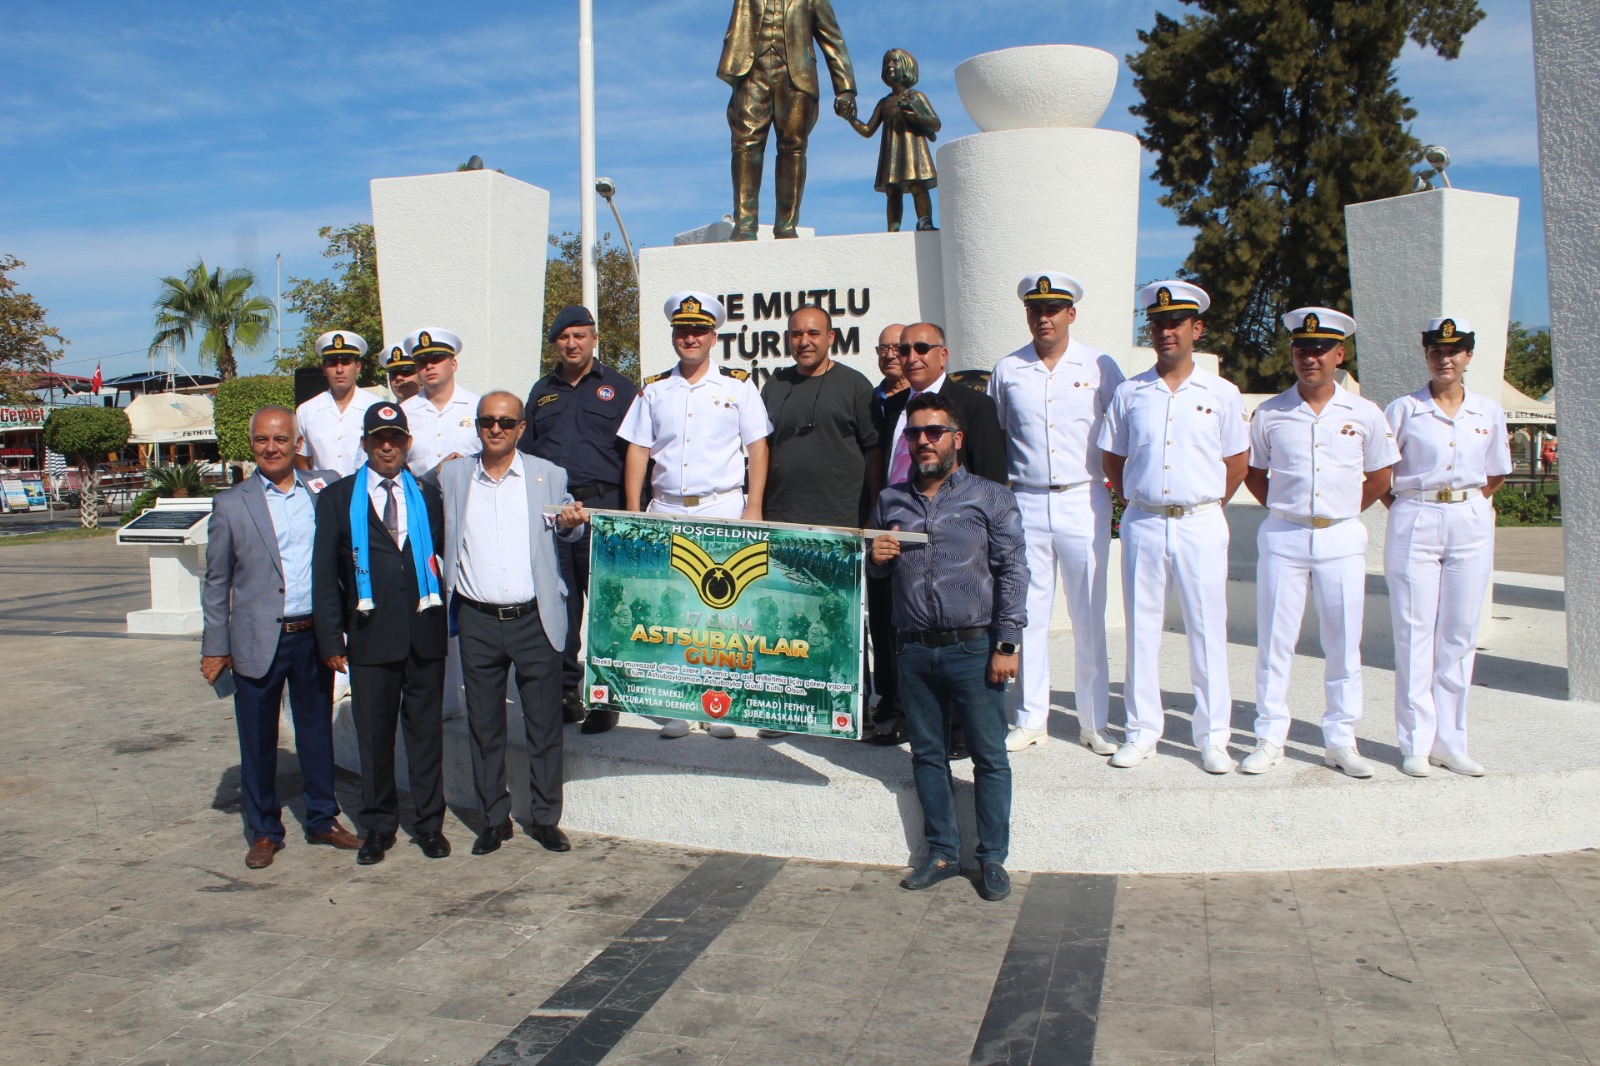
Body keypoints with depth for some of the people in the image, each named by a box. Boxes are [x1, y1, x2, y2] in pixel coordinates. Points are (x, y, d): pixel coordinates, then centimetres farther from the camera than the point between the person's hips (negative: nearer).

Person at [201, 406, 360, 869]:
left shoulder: (326, 487, 3)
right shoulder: (231, 505, -1)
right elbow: (216, 583, 3)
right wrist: (215, 648, 2)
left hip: (314, 636, 2)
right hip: (258, 642, -1)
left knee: (317, 730, 13)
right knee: (258, 740, 8)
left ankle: (322, 820, 27)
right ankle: (264, 831, 23)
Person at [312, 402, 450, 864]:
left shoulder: (426, 495, 10)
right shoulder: (337, 498, 5)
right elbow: (324, 573, 3)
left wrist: (449, 618, 0)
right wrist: (331, 637, -3)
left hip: (424, 632, 1)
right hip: (370, 635, -1)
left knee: (426, 730, 8)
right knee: (374, 735, 6)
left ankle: (430, 823, 19)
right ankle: (378, 826, 20)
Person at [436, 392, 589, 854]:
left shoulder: (548, 476, 4)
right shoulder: (450, 477, 7)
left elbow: (566, 530, 10)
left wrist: (572, 523, -12)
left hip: (534, 619, -1)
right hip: (478, 622, 1)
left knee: (544, 724, 5)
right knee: (484, 725, 9)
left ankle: (545, 817, 18)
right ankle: (494, 819, 22)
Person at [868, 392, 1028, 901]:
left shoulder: (990, 497, 1)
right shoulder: (890, 501, 12)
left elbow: (1012, 572, -3)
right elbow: (874, 570, 24)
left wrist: (1007, 644, -10)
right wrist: (875, 558, -2)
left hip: (973, 648, -4)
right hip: (915, 650, 4)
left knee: (990, 755, 1)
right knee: (927, 753, 10)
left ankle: (992, 859, 12)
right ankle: (942, 853, 22)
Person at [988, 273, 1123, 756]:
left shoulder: (1100, 366, 1)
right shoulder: (1007, 370, 6)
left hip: (1084, 502, -1)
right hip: (1026, 503, 2)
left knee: (1089, 616, 3)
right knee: (1028, 613, 5)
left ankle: (1094, 723, 14)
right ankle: (1031, 720, 16)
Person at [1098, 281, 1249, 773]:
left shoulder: (1221, 394, 3)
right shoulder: (1129, 393, 6)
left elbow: (1237, 462, 10)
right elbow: (1112, 458, 14)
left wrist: (1206, 503, 7)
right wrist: (1136, 498, 8)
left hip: (1200, 525, -1)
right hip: (1142, 524, 1)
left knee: (1207, 630, 2)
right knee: (1141, 628, 6)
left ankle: (1212, 737, 11)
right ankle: (1142, 730, 16)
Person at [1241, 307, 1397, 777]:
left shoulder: (1364, 415, 4)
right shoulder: (1269, 414, 2)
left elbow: (1378, 479, 14)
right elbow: (1252, 472, 14)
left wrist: (1341, 512, 10)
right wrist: (1284, 510, 8)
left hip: (1342, 539, 1)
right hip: (1282, 536, 0)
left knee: (1343, 644, 5)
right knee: (1274, 641, 1)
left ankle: (1341, 741, 15)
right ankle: (1270, 738, 9)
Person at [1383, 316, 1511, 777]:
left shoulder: (1488, 412, 8)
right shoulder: (1404, 410, 0)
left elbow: (1496, 474, 19)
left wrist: (1471, 505, 8)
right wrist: (1403, 509, -3)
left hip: (1471, 526, 3)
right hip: (1415, 526, -3)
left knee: (1459, 635, 6)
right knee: (1415, 634, -2)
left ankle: (1449, 742, 15)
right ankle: (1416, 744, 4)